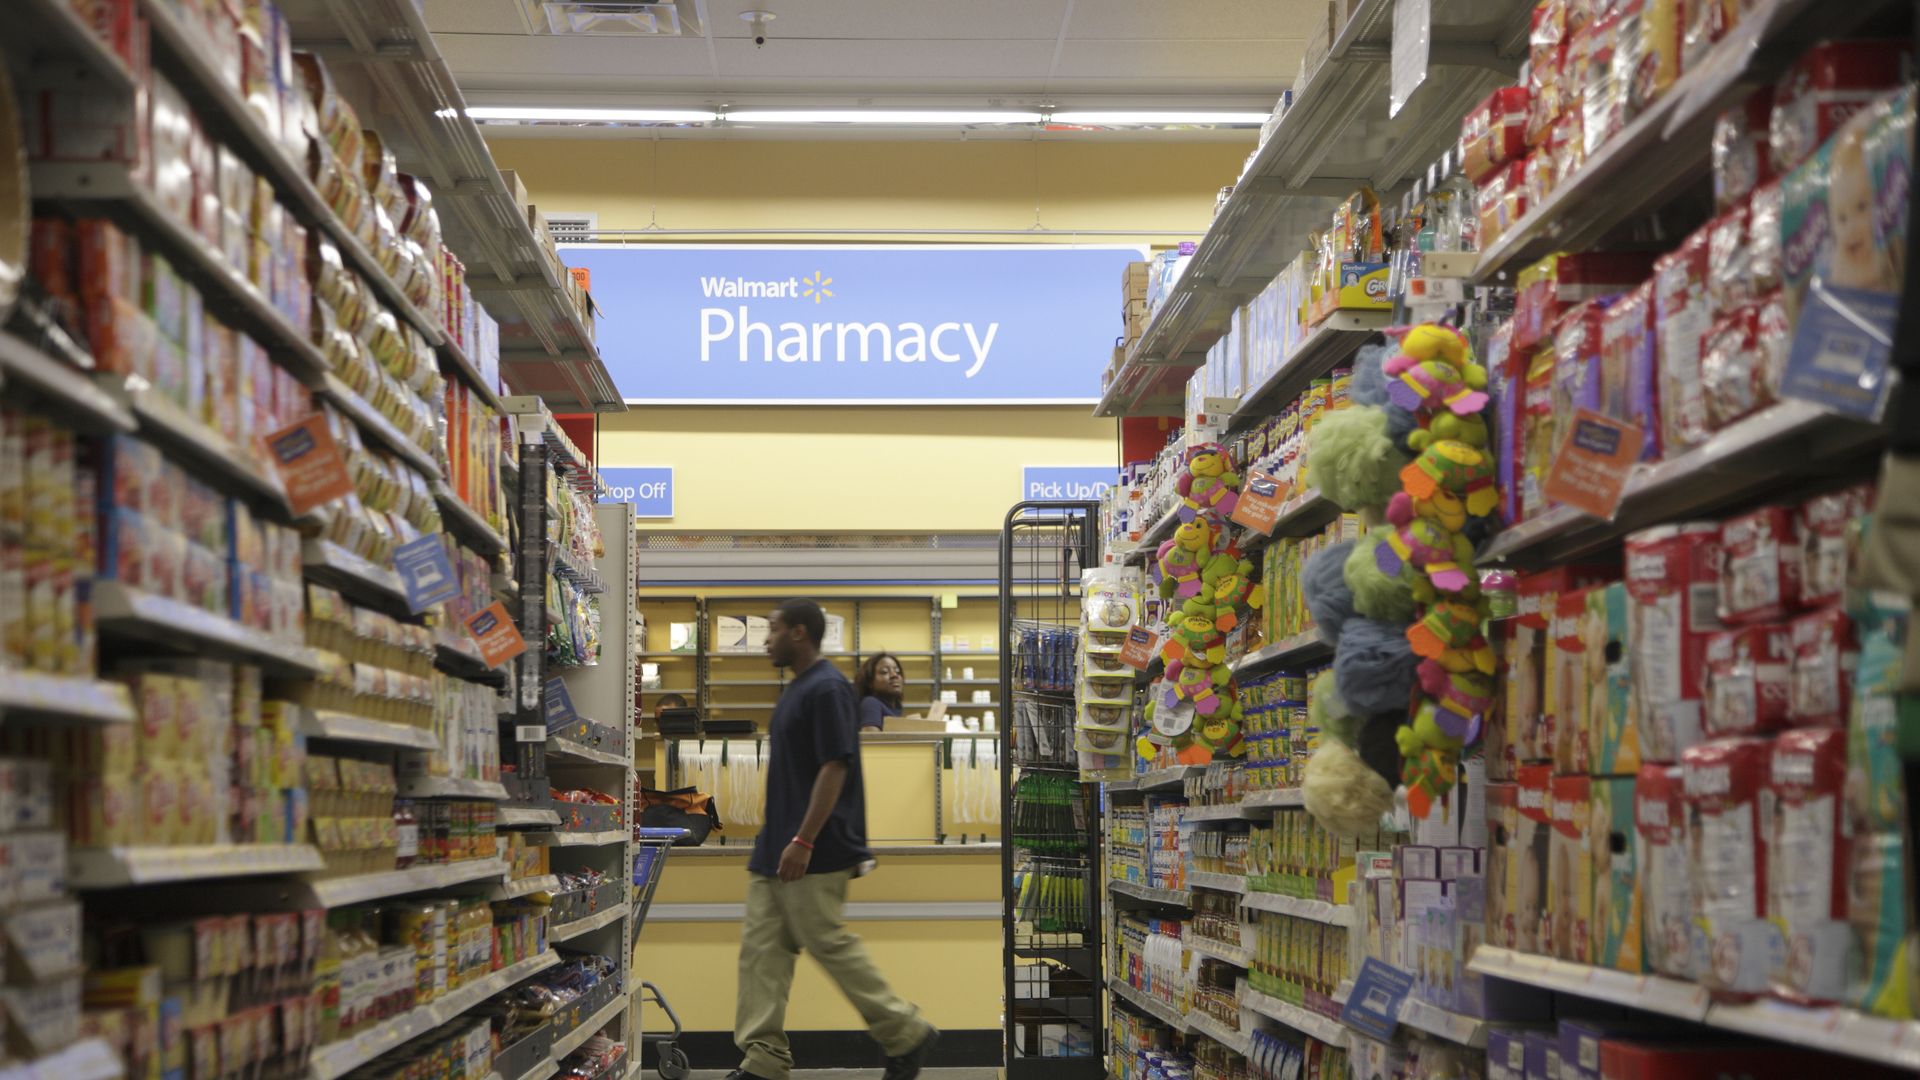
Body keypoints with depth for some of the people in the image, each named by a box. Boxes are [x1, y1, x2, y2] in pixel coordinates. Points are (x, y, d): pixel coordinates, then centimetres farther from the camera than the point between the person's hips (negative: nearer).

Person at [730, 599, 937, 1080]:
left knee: (831, 945, -4)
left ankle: (905, 1034, 7)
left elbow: (834, 768, -21)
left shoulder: (827, 688, -16)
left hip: (813, 853, -10)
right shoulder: (797, 688, 15)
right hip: (776, 850, 10)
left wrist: (803, 841, -24)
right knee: (761, 946, 5)